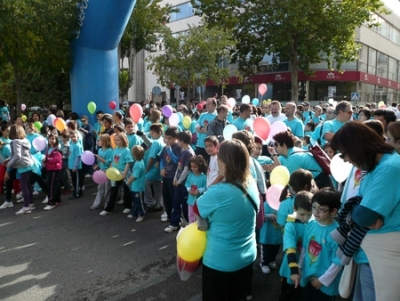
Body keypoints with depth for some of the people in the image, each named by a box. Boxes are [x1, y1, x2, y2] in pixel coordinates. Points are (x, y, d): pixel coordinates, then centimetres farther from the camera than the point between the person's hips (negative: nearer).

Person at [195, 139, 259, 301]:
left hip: (220, 261, -6)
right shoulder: (252, 184, -8)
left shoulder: (218, 192, -31)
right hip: (247, 256, 6)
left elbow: (197, 209, -11)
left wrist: (216, 180, -10)